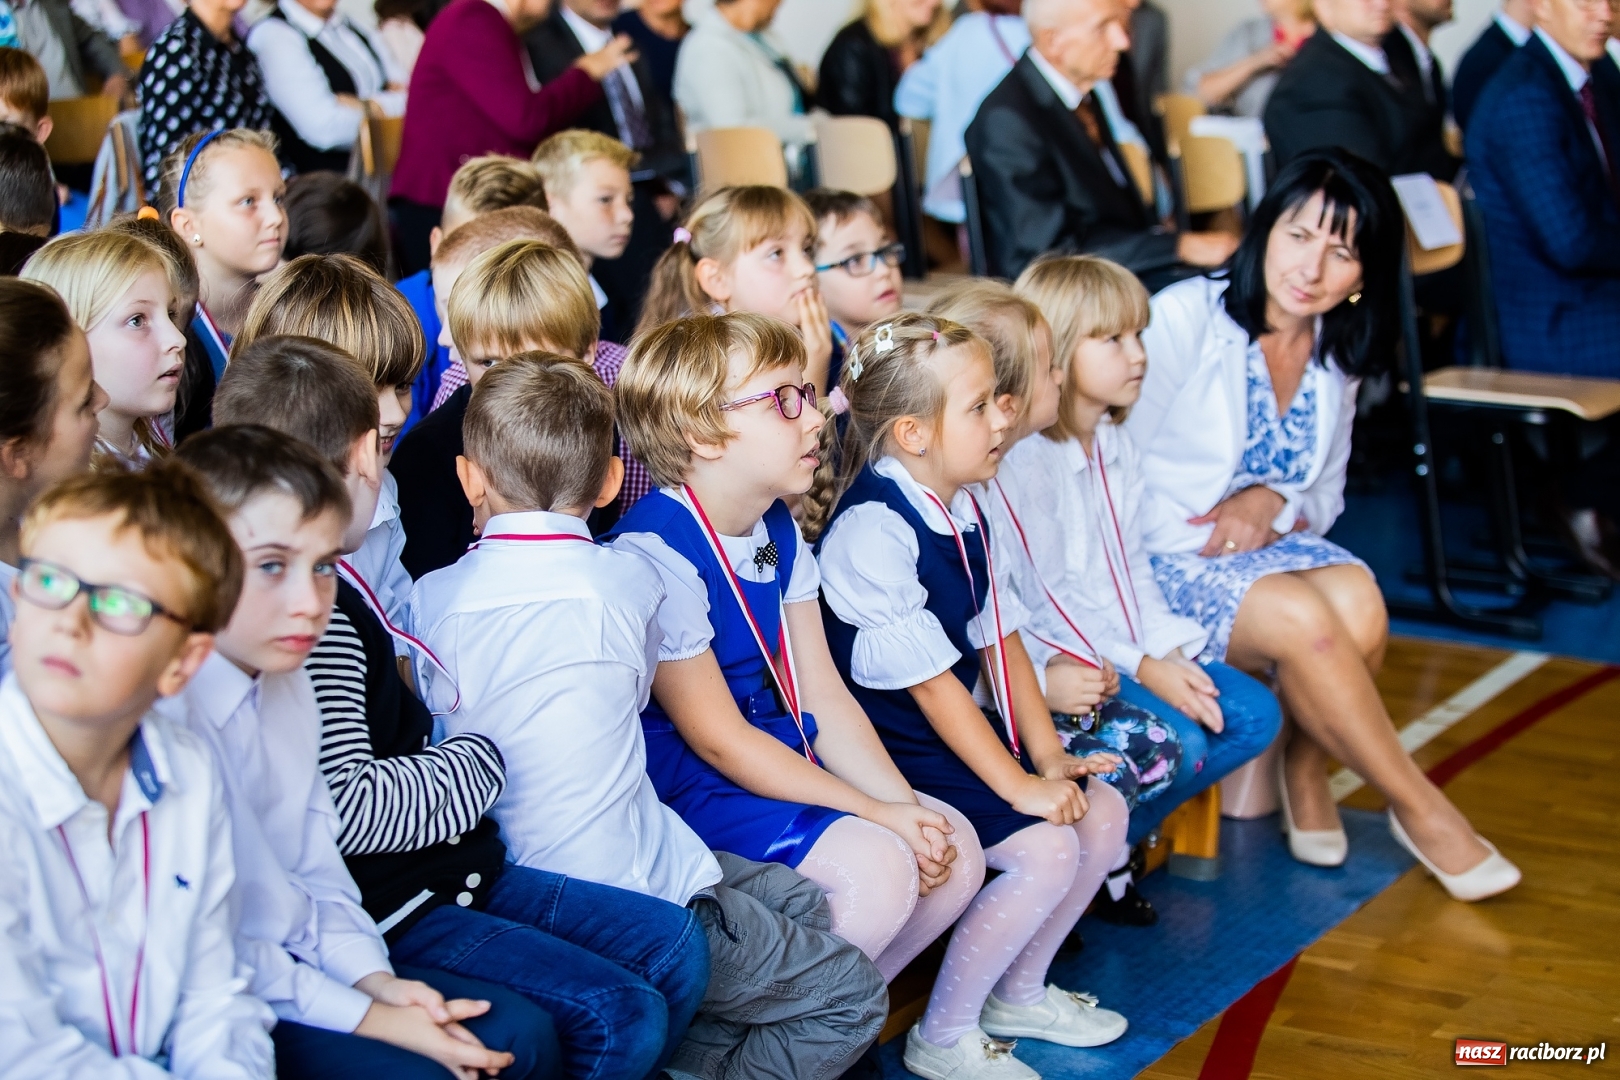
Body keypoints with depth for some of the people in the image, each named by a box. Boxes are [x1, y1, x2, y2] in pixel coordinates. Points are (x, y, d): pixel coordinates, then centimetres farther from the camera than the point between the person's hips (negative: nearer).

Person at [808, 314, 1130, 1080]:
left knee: (1103, 812, 5)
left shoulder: (962, 509, 6)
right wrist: (1018, 785, -19)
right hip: (889, 750, -10)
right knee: (1044, 849, -20)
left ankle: (1019, 992, 23)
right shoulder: (873, 529, -23)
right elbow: (929, 682, -23)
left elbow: (999, 636, 11)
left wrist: (1048, 756, 3)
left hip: (955, 731, 10)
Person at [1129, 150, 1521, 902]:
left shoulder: (1336, 357, 10)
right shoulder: (1186, 316, -11)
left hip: (1269, 541, 6)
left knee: (1357, 601, -27)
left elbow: (1325, 493, 16)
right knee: (1302, 618, -31)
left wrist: (1272, 503, -6)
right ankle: (1420, 811, -14)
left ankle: (1305, 777, -3)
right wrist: (1208, 531, -21)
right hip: (1164, 556, -5)